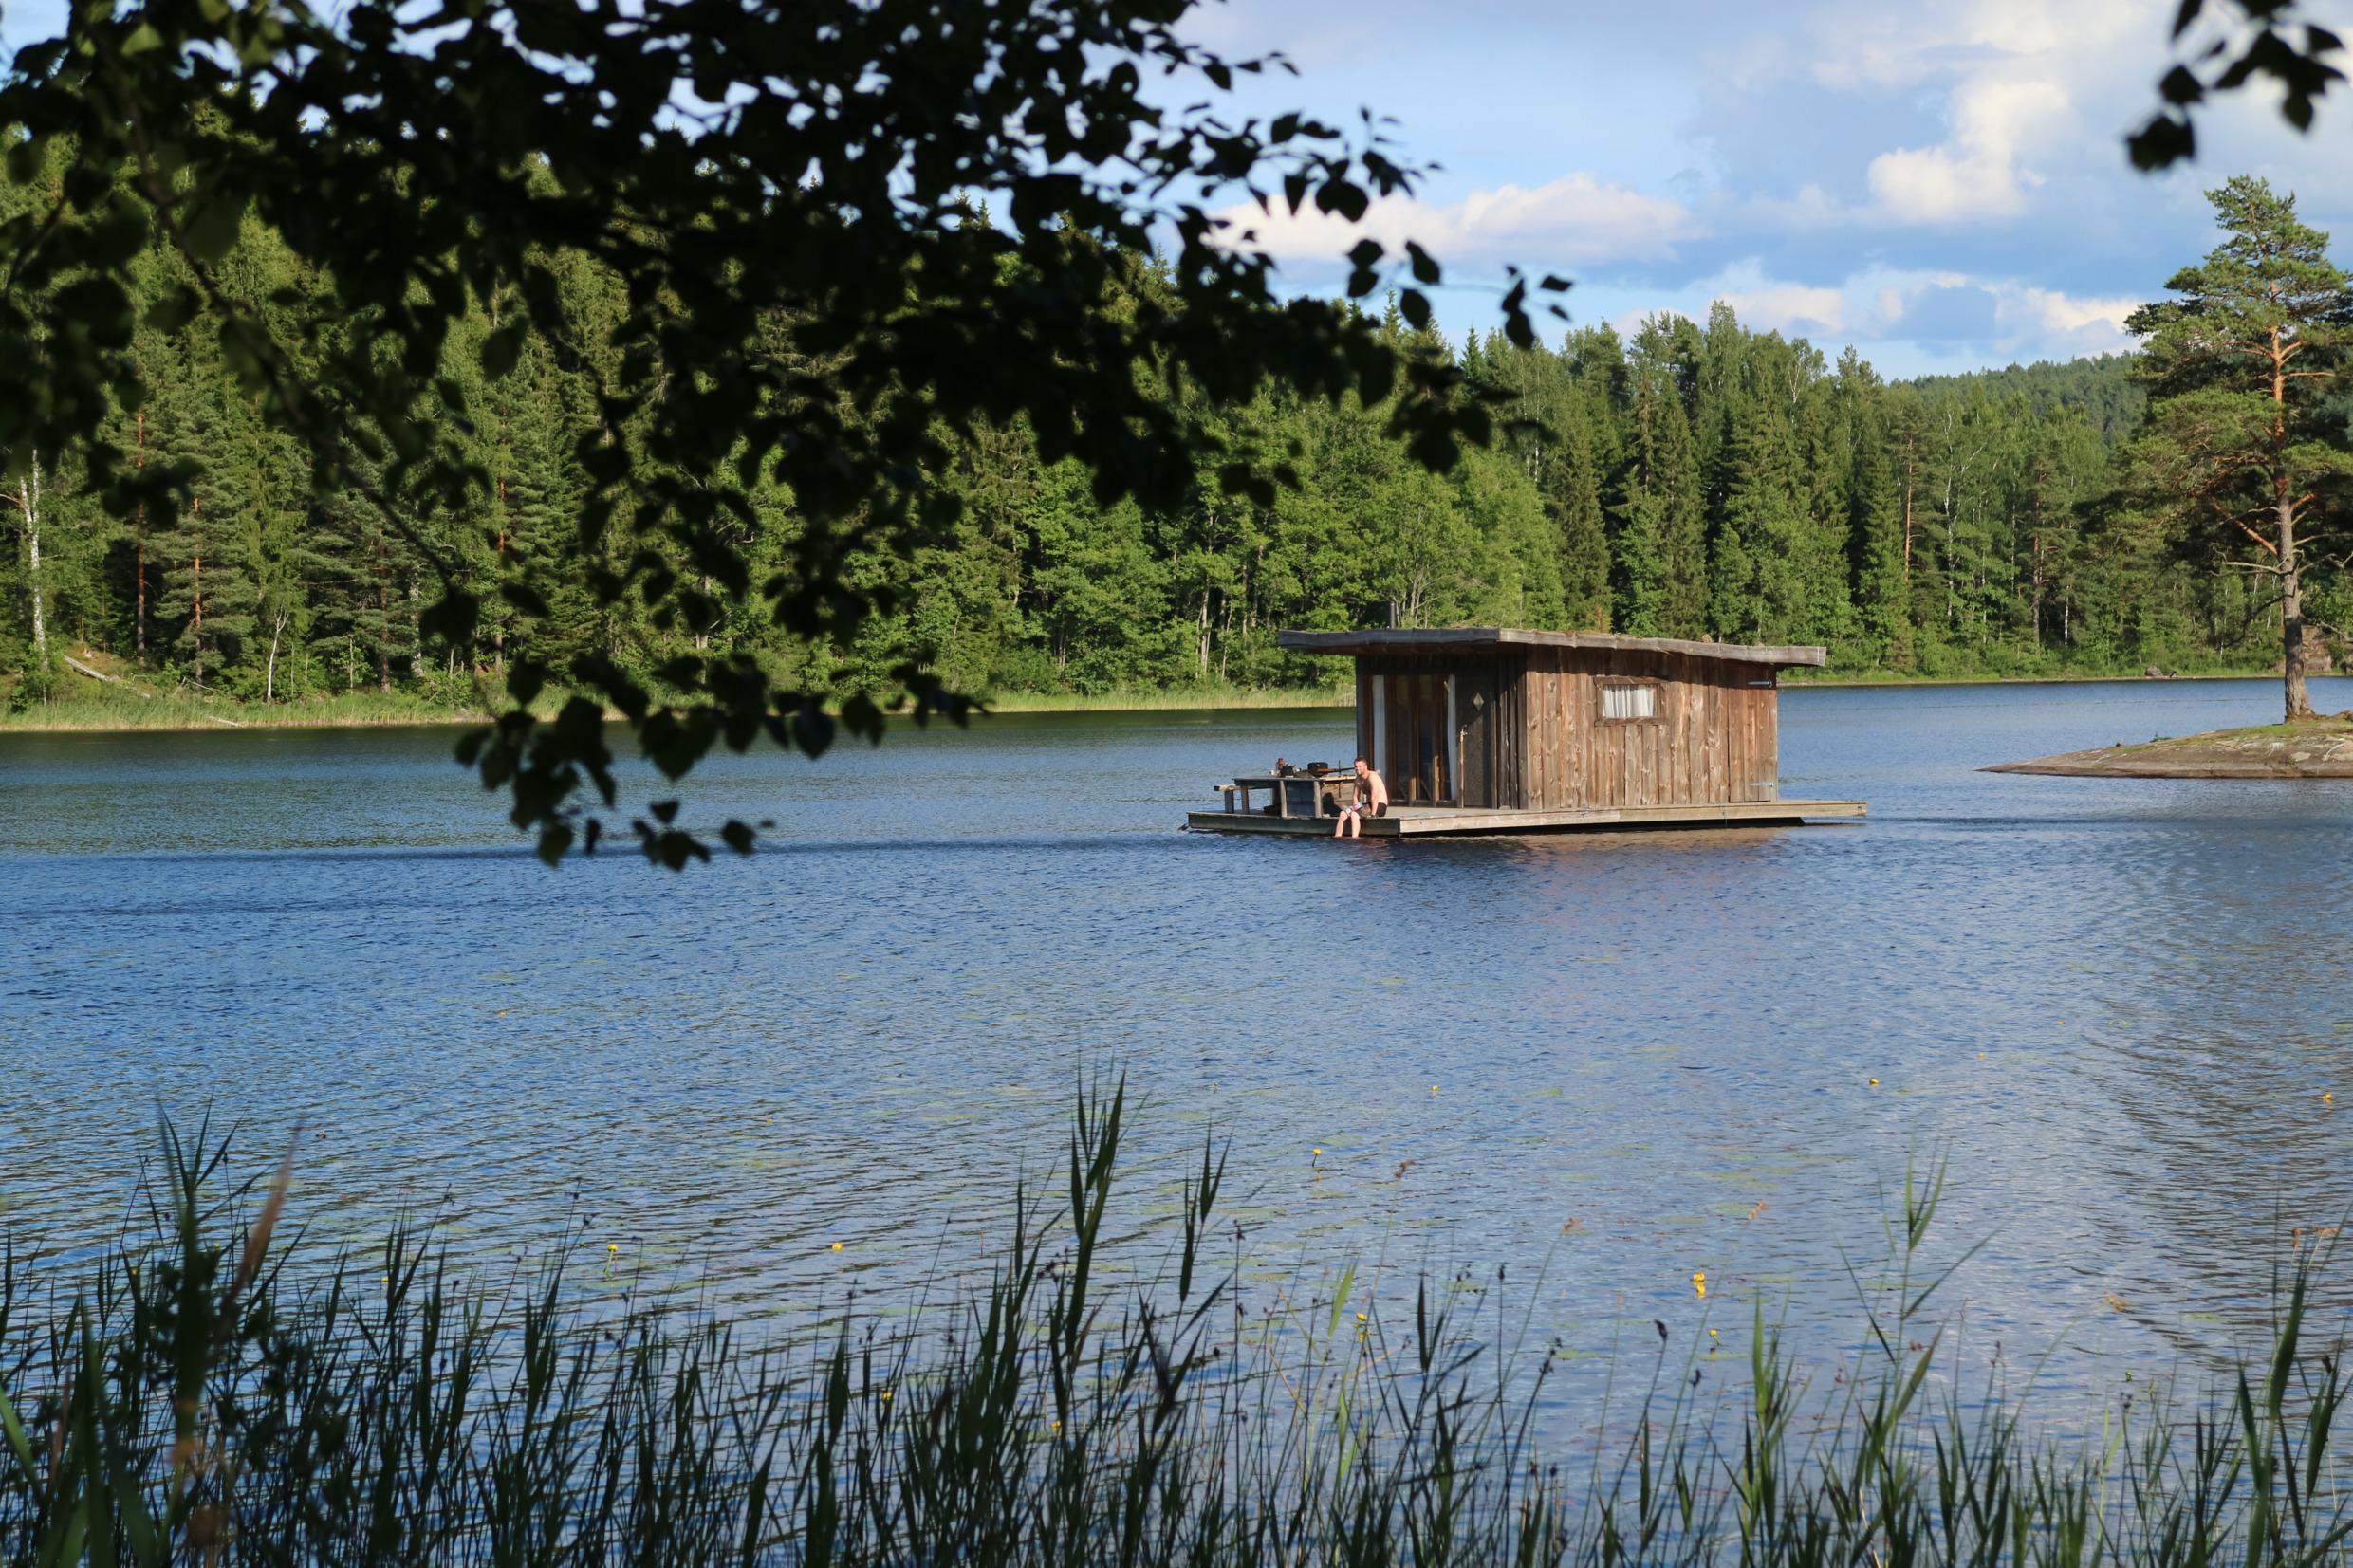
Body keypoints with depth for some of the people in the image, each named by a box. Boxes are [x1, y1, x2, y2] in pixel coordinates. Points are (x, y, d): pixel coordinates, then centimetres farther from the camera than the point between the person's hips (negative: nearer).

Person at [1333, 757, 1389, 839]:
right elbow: (1356, 796, 14)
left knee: (1354, 815, -31)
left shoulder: (1372, 777, -17)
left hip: (1379, 806, -9)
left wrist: (1372, 814, -28)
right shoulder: (1358, 779, 11)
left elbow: (1374, 797, -25)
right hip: (1367, 804, 9)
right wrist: (1355, 808, -4)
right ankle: (1337, 837, -10)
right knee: (1343, 814, -4)